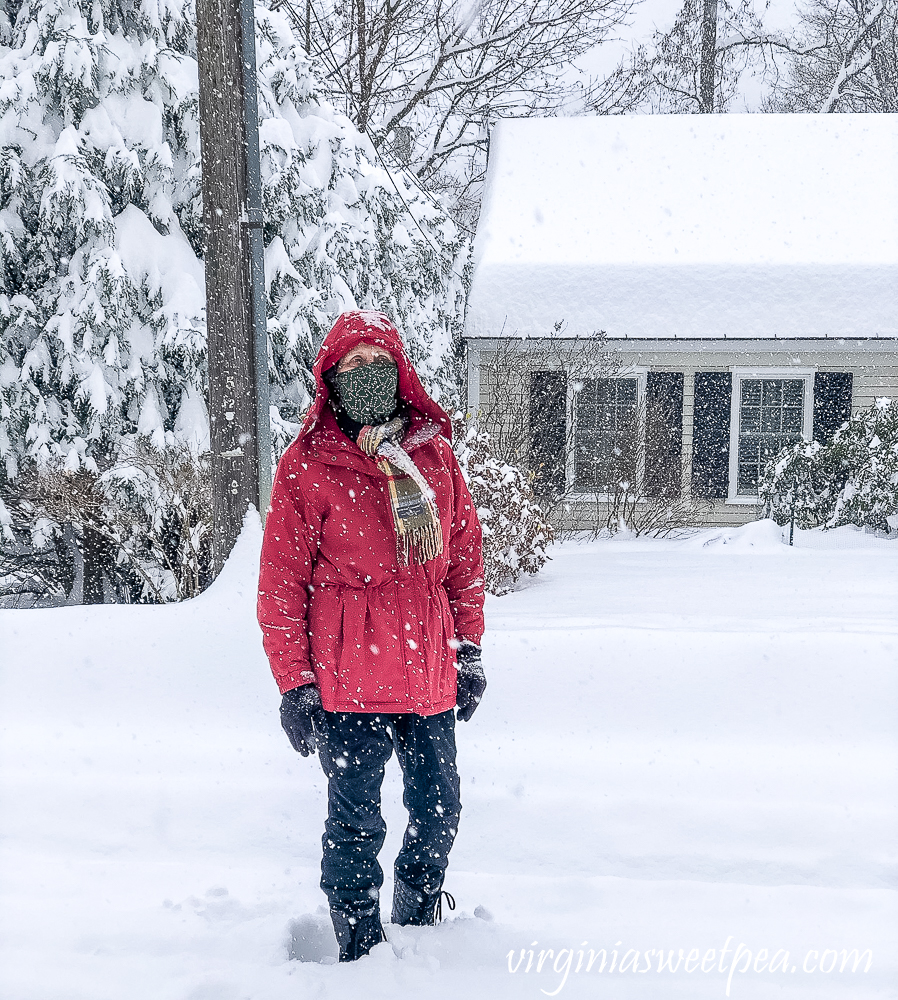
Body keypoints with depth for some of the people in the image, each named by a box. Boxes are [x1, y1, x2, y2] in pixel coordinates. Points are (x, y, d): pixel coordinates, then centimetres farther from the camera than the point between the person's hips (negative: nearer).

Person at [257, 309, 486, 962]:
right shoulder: (307, 466, -4)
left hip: (430, 673, 5)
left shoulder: (434, 451, 9)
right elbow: (281, 584, -4)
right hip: (349, 680, -5)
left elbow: (465, 554, 14)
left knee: (439, 808, 15)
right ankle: (361, 952, 18)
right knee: (356, 820, 1)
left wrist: (469, 650, 11)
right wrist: (295, 682, -7)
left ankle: (418, 929, 37)